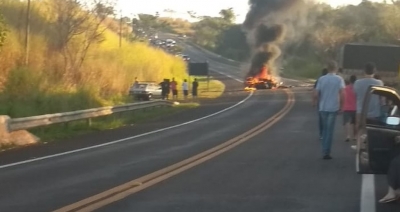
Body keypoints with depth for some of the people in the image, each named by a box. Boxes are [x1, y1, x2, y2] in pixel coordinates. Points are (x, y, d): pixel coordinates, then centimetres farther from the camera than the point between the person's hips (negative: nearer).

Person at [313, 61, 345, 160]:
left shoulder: (321, 79, 1)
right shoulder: (339, 79, -6)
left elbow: (316, 94, 0)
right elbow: (342, 94, -14)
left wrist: (316, 102, 16)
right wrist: (341, 106, -3)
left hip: (323, 107, 3)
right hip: (333, 108, -3)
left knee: (325, 129, 17)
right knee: (330, 130, 1)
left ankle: (324, 150, 19)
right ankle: (326, 152, -2)